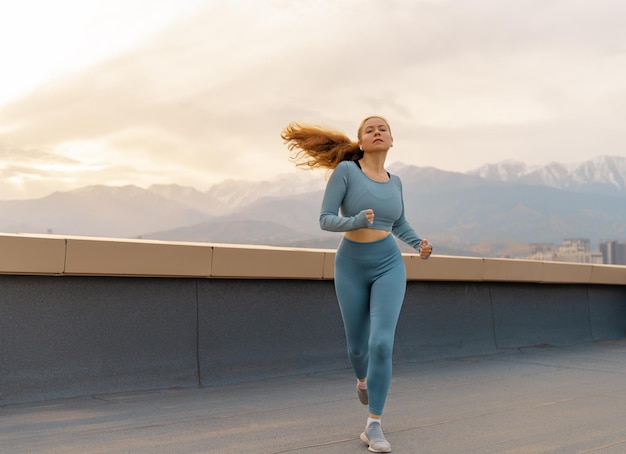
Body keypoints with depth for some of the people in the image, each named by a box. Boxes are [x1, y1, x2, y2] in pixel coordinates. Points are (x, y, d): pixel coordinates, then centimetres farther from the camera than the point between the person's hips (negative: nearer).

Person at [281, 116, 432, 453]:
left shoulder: (394, 181, 6)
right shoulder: (345, 169, -7)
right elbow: (326, 220, -11)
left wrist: (420, 243, 4)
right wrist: (356, 221, -31)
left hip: (389, 266, 1)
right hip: (351, 268, -1)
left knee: (382, 343, -17)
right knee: (357, 345, 12)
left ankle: (373, 426, -7)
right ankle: (363, 378, 50)